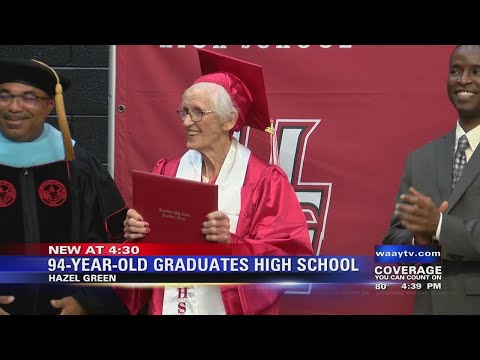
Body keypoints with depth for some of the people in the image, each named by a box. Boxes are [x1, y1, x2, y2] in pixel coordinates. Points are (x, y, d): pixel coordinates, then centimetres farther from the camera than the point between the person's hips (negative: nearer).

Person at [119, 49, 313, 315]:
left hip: (228, 309, -3)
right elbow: (144, 244, 3)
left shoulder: (264, 182, -10)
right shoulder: (166, 173, 2)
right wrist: (135, 236, -18)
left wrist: (232, 243, -28)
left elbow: (287, 261, -16)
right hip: (168, 306, 3)